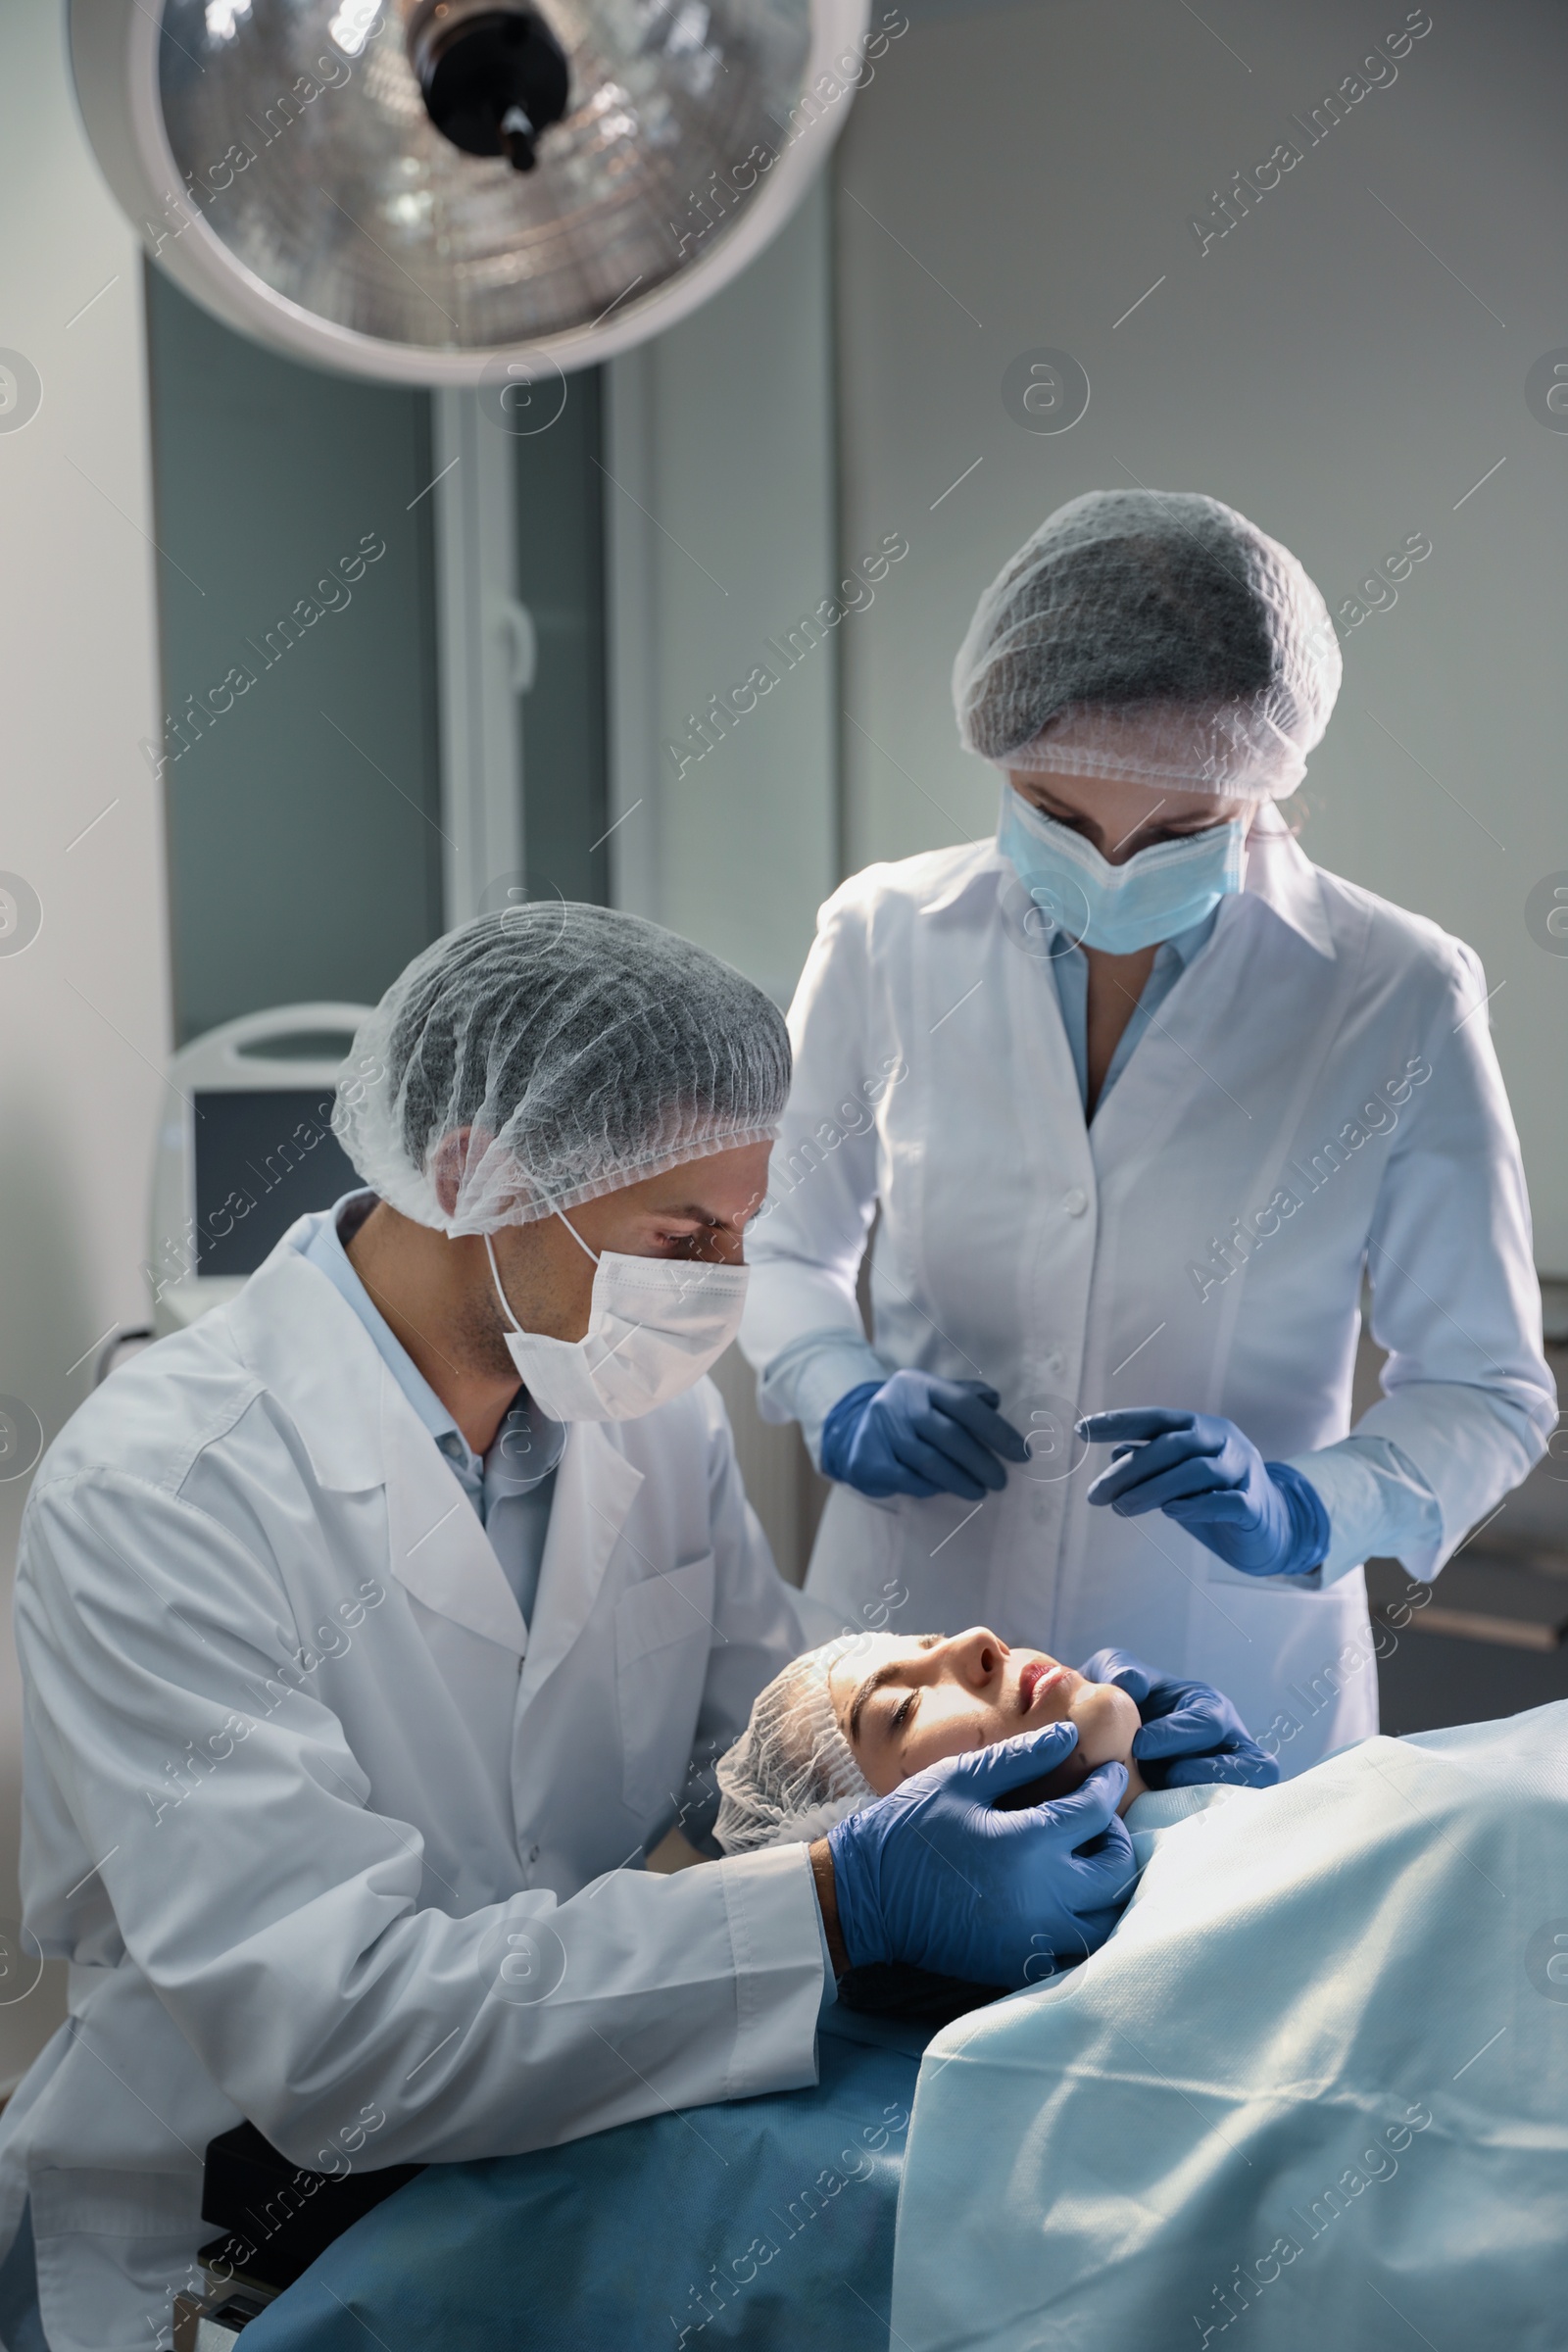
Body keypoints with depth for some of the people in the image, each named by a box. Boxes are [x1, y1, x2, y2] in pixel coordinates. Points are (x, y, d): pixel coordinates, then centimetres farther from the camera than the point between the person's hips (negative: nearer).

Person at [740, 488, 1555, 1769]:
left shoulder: (1401, 998, -11)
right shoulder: (886, 936, -6)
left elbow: (1487, 1389, -5)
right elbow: (782, 1247, 8)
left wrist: (1305, 1512, -23)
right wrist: (841, 1398, -12)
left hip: (1236, 1692, -1)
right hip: (906, 1658, 2)